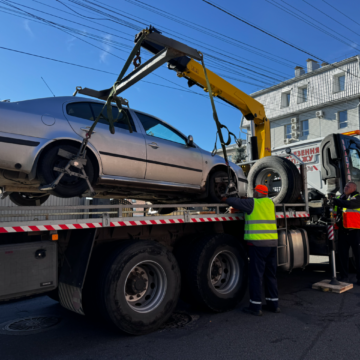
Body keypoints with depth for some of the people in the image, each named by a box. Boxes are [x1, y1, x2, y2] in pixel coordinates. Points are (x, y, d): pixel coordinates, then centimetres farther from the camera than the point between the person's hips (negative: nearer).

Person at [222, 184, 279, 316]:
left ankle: (255, 306, 5)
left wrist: (224, 199, 12)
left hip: (258, 243, -7)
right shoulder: (270, 203, 13)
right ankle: (273, 304, 23)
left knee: (256, 274, -1)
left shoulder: (252, 203, -6)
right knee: (271, 274, 16)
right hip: (272, 242, 7)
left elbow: (236, 202, -5)